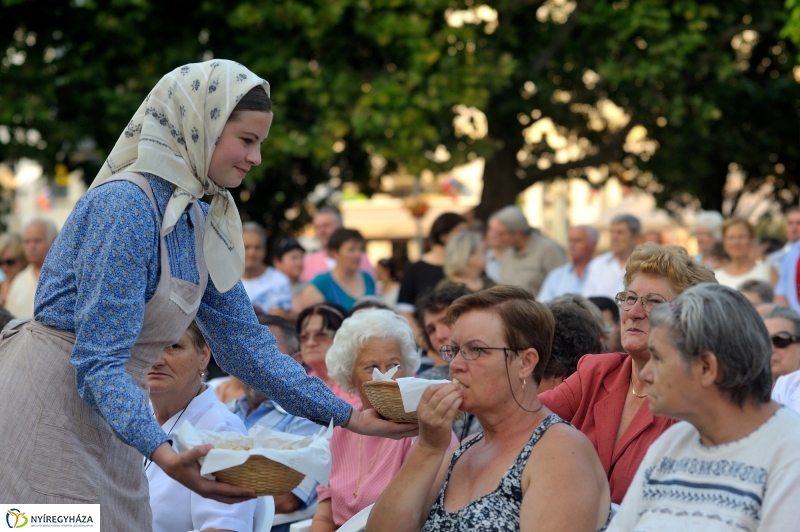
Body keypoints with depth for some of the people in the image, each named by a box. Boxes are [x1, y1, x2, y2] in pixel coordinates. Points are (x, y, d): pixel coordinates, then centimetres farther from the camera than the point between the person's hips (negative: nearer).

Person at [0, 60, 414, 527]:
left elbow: (245, 344, 11)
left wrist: (348, 417, 4)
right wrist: (163, 453, -39)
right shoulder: (126, 205, -20)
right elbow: (98, 361, -25)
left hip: (105, 419, 9)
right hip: (46, 413, -9)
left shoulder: (202, 223, 8)